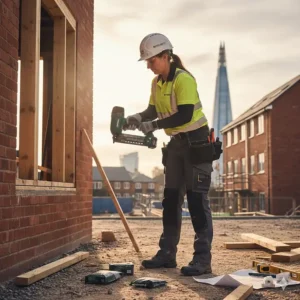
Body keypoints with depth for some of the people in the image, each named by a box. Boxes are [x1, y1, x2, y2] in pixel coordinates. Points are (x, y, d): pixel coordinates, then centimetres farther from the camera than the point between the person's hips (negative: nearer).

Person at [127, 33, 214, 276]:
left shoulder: (184, 79, -20)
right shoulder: (156, 83, 5)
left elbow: (185, 116, -27)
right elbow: (153, 110, 12)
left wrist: (154, 125, -28)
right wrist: (138, 118, -8)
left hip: (197, 141, -8)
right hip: (176, 143, 9)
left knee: (197, 199, -10)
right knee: (171, 198, 9)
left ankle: (202, 259, -5)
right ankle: (167, 253, 16)